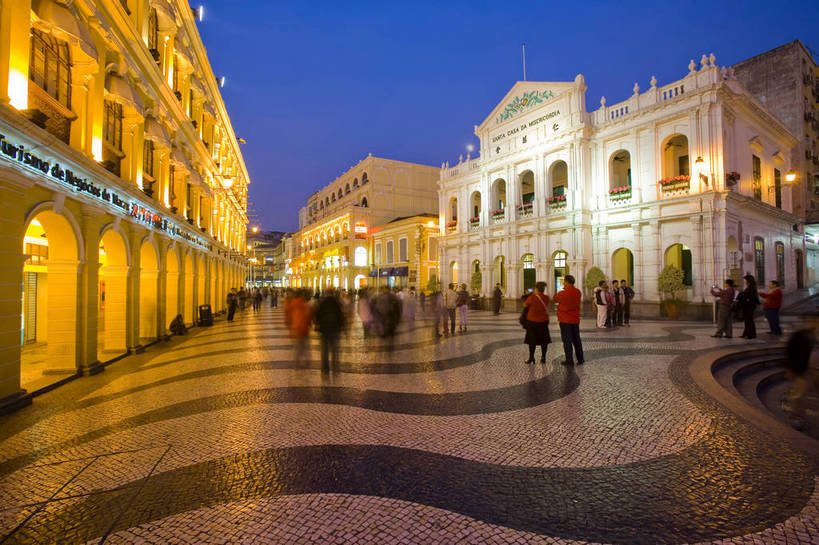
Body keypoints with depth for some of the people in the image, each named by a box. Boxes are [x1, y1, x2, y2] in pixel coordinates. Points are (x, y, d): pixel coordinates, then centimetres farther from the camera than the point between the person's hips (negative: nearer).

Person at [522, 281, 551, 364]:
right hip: (543, 321, 3)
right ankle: (543, 358, 14)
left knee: (532, 340, 7)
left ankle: (531, 357, 7)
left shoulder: (531, 297, -18)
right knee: (543, 340, 13)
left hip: (532, 321, -3)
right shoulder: (546, 298, -5)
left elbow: (524, 305, -3)